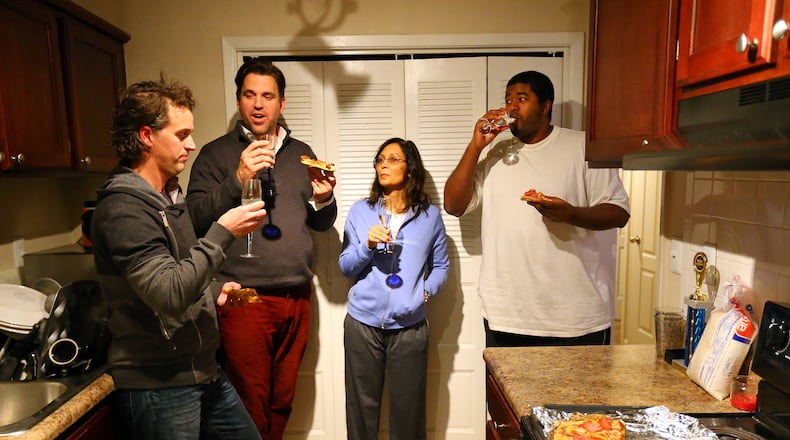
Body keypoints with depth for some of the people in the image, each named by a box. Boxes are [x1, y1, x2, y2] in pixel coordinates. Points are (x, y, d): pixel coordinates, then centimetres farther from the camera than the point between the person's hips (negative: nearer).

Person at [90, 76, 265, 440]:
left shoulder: (169, 195, 11)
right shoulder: (122, 208, -19)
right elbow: (168, 295, -28)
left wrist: (213, 292, 5)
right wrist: (222, 233, -25)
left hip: (203, 370, 9)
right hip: (158, 384, -8)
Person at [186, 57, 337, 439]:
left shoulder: (301, 153, 14)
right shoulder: (216, 154, 2)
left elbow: (321, 224, 16)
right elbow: (196, 218, -9)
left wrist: (324, 200, -5)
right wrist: (238, 179, -20)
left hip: (296, 298, 4)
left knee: (282, 402, 15)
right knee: (251, 408, 4)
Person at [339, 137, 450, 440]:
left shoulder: (430, 215, 4)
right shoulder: (360, 211, 4)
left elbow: (441, 265, 10)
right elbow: (345, 268, 2)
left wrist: (426, 291, -9)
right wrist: (368, 245, -15)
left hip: (409, 326, 0)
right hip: (363, 323, 1)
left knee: (408, 409, 9)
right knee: (362, 406, 10)